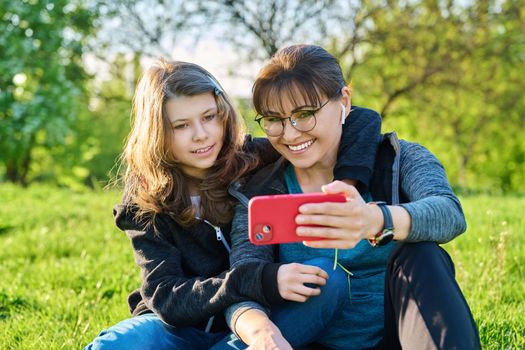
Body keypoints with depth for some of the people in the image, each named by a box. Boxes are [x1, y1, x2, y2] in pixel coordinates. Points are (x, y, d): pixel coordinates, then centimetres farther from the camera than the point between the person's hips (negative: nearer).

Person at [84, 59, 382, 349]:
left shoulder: (255, 158, -9)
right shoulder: (145, 204, -10)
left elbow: (363, 123, -7)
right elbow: (165, 296, -20)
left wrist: (347, 184, -27)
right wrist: (256, 281, -35)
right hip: (184, 326, -1)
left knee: (329, 278, -29)